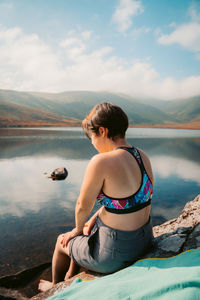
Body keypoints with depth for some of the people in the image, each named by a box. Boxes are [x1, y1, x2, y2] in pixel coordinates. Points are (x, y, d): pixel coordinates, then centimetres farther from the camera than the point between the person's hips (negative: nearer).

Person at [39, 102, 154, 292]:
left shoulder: (101, 162, -28)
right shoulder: (143, 157, -3)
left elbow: (83, 206, -15)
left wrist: (78, 228, 6)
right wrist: (95, 217, 14)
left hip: (115, 252, -7)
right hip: (144, 240, 7)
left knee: (62, 242, 22)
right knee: (87, 229, 31)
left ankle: (55, 286, 53)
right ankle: (70, 277, 54)